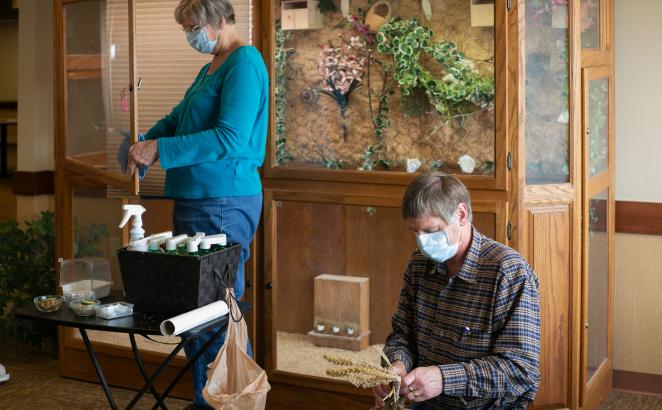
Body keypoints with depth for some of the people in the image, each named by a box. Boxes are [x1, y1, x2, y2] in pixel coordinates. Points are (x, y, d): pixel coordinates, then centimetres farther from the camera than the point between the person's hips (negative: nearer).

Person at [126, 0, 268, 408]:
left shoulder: (245, 63, -12)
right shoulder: (211, 67, 18)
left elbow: (230, 139, -22)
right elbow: (178, 119, 25)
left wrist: (160, 149, -20)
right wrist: (144, 142, 7)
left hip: (224, 205, -10)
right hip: (193, 201, 10)